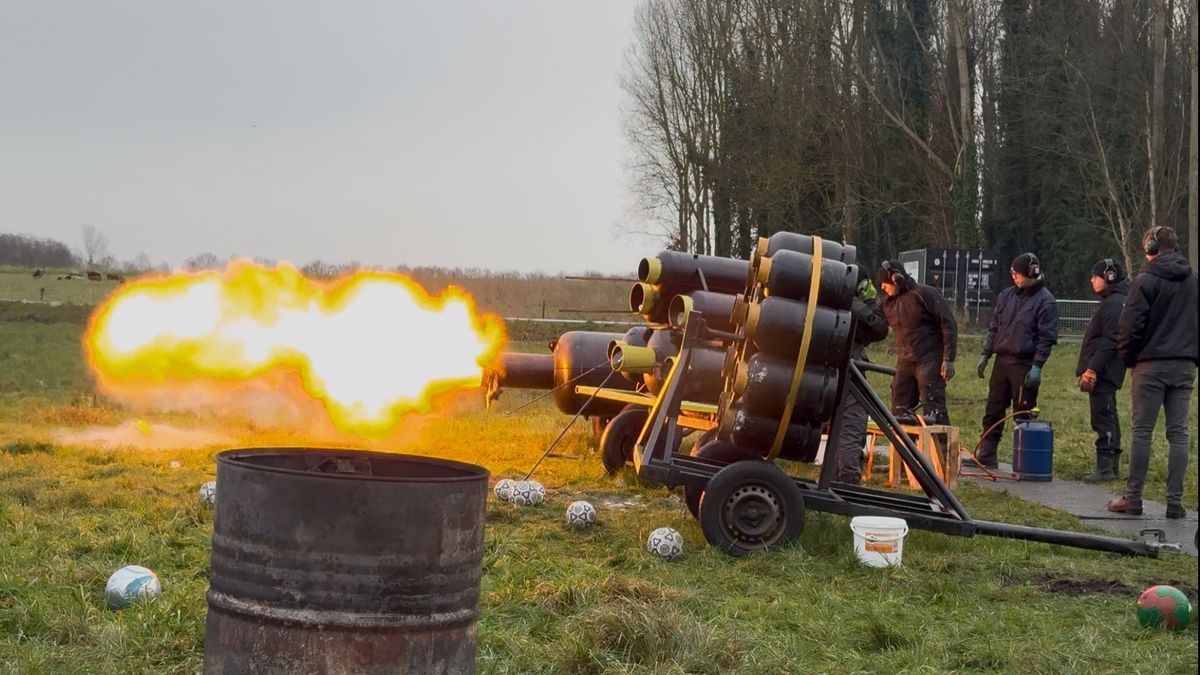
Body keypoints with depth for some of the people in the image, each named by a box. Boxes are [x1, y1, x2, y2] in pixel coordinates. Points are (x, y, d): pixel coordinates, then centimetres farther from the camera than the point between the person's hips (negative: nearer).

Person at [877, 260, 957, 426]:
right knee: (899, 412, 10)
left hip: (930, 361, -7)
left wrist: (948, 359, -15)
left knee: (933, 410, -12)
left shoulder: (923, 294, -9)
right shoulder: (888, 303, 12)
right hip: (904, 362, 7)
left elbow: (949, 325, -10)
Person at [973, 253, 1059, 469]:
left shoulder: (1045, 301, -6)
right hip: (1002, 360, 6)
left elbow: (1046, 337, -10)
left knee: (1023, 414, -1)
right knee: (993, 411, 8)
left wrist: (1037, 366, -17)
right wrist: (985, 355, 11)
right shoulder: (1007, 295, 13)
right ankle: (986, 455, 14)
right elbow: (994, 327, 17)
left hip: (1025, 365, -6)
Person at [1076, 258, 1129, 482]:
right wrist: (1089, 370, 20)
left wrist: (1092, 369, -24)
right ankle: (1112, 465, 20)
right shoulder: (1110, 302, 18)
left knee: (1103, 418, -9)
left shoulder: (1116, 303, -14)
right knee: (1108, 418, 14)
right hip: (1102, 372, 11)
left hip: (1103, 373, -11)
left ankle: (1105, 468, -8)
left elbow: (1110, 341, -21)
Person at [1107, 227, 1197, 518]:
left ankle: (1133, 498, 2)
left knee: (1142, 431, 0)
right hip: (1185, 365, 5)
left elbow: (1131, 325, -11)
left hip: (1151, 364, -5)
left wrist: (1127, 357, 3)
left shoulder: (1146, 281, -8)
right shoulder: (1192, 281, 9)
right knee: (1178, 433, 5)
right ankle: (1175, 501, 4)